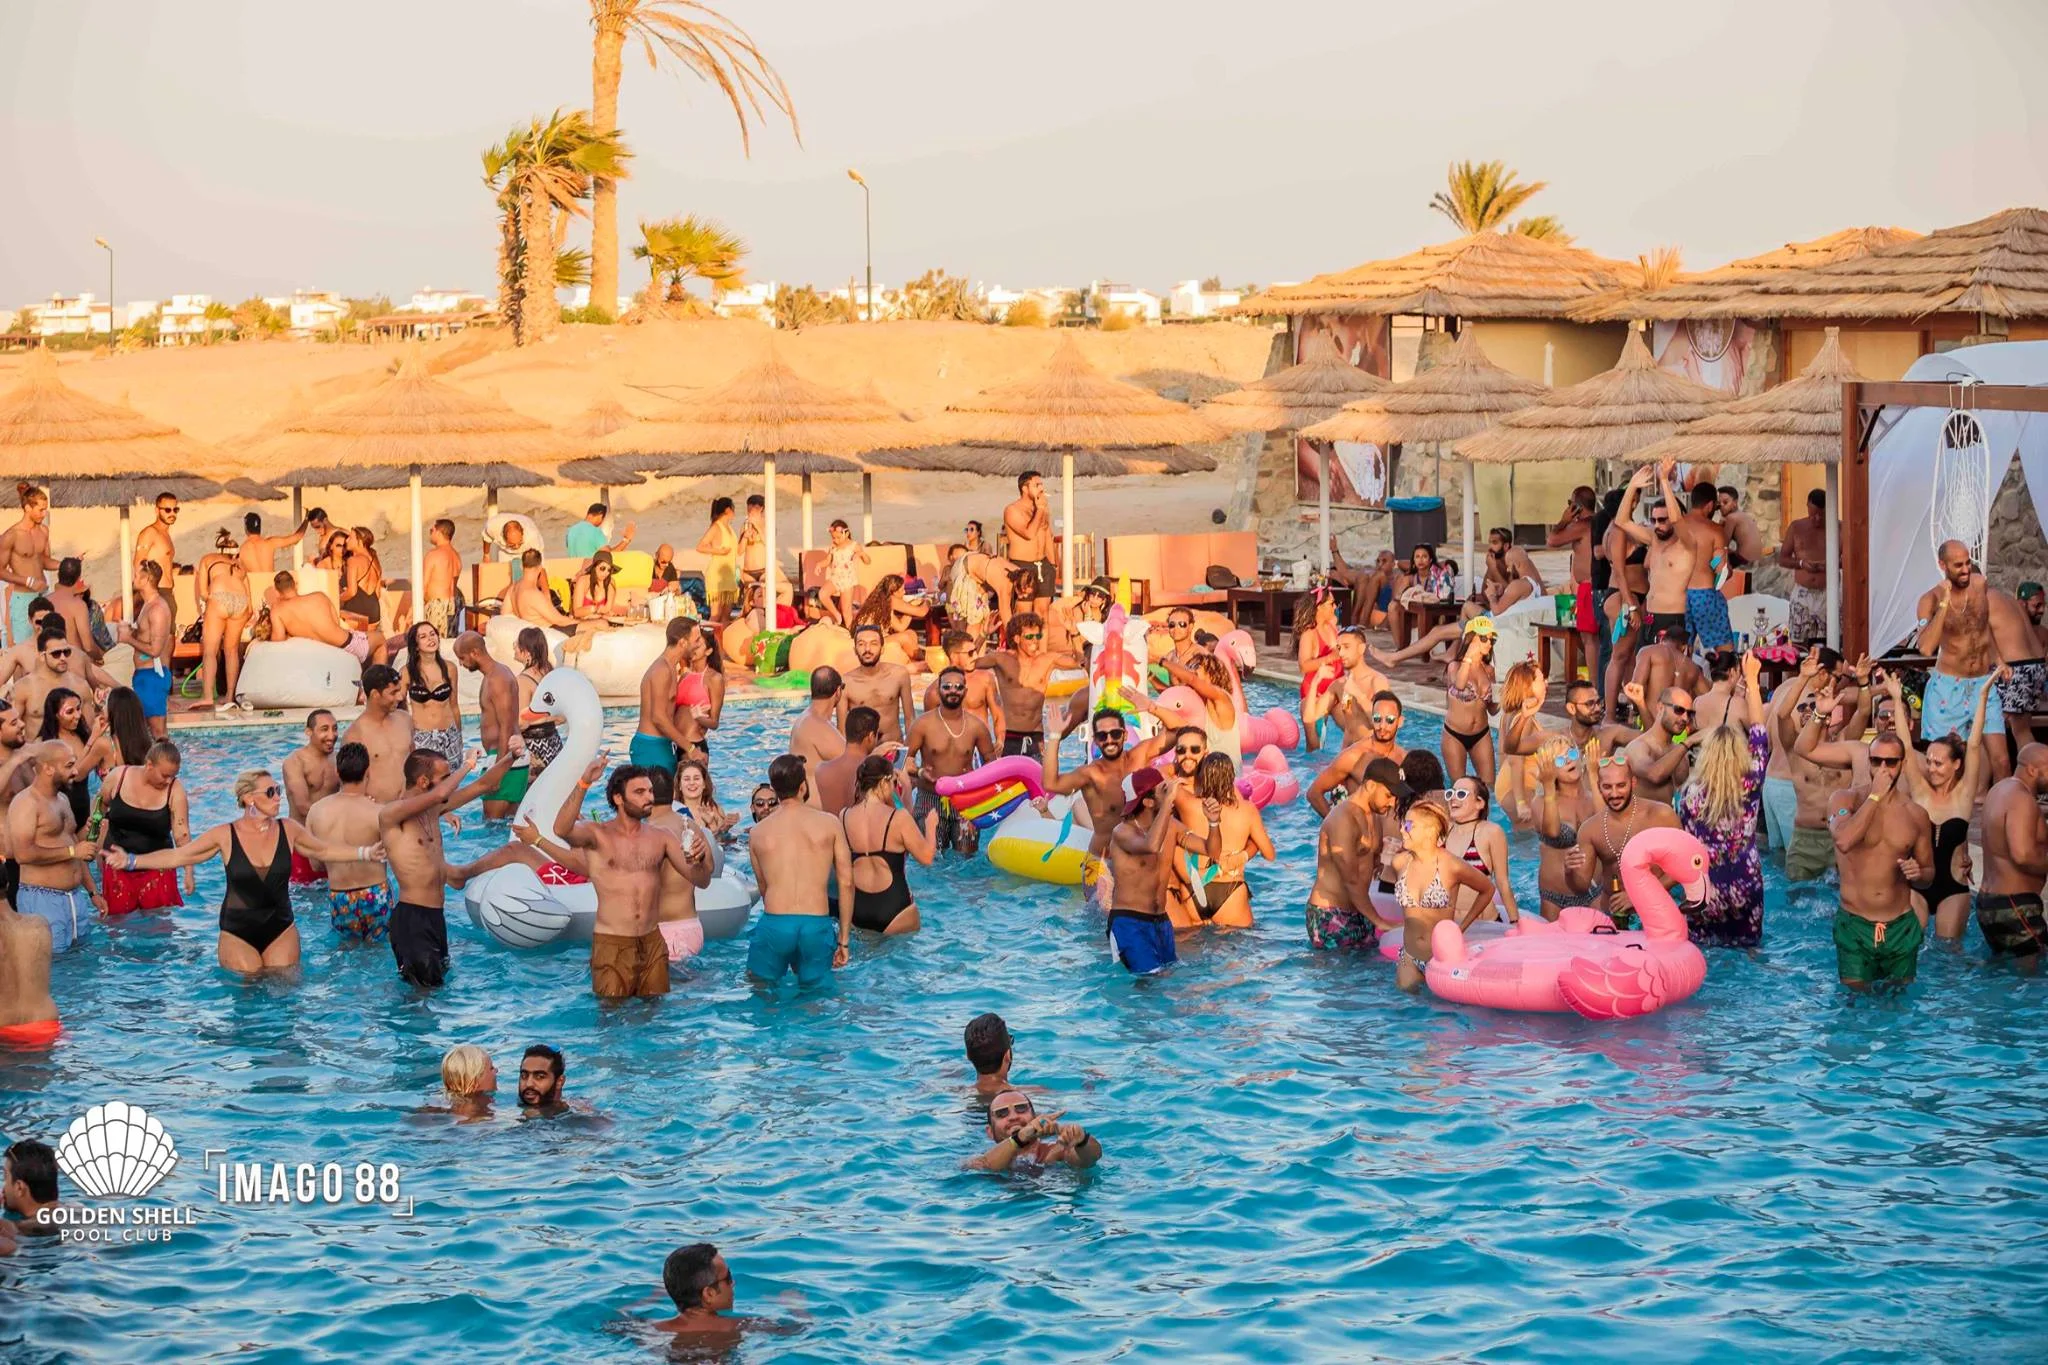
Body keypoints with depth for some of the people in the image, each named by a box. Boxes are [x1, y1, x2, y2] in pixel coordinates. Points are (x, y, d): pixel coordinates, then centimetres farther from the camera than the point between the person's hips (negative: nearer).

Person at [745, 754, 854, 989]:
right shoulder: (829, 824, 5)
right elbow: (846, 883, 4)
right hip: (817, 925, 0)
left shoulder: (758, 833, 10)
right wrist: (844, 939, 9)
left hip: (773, 923, 1)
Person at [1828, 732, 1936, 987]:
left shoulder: (1916, 815, 6)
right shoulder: (1844, 799, -2)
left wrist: (1918, 874, -9)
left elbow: (1928, 875, 16)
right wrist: (1875, 796, -17)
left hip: (1901, 927, 3)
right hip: (1854, 926, -3)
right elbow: (1844, 841, -25)